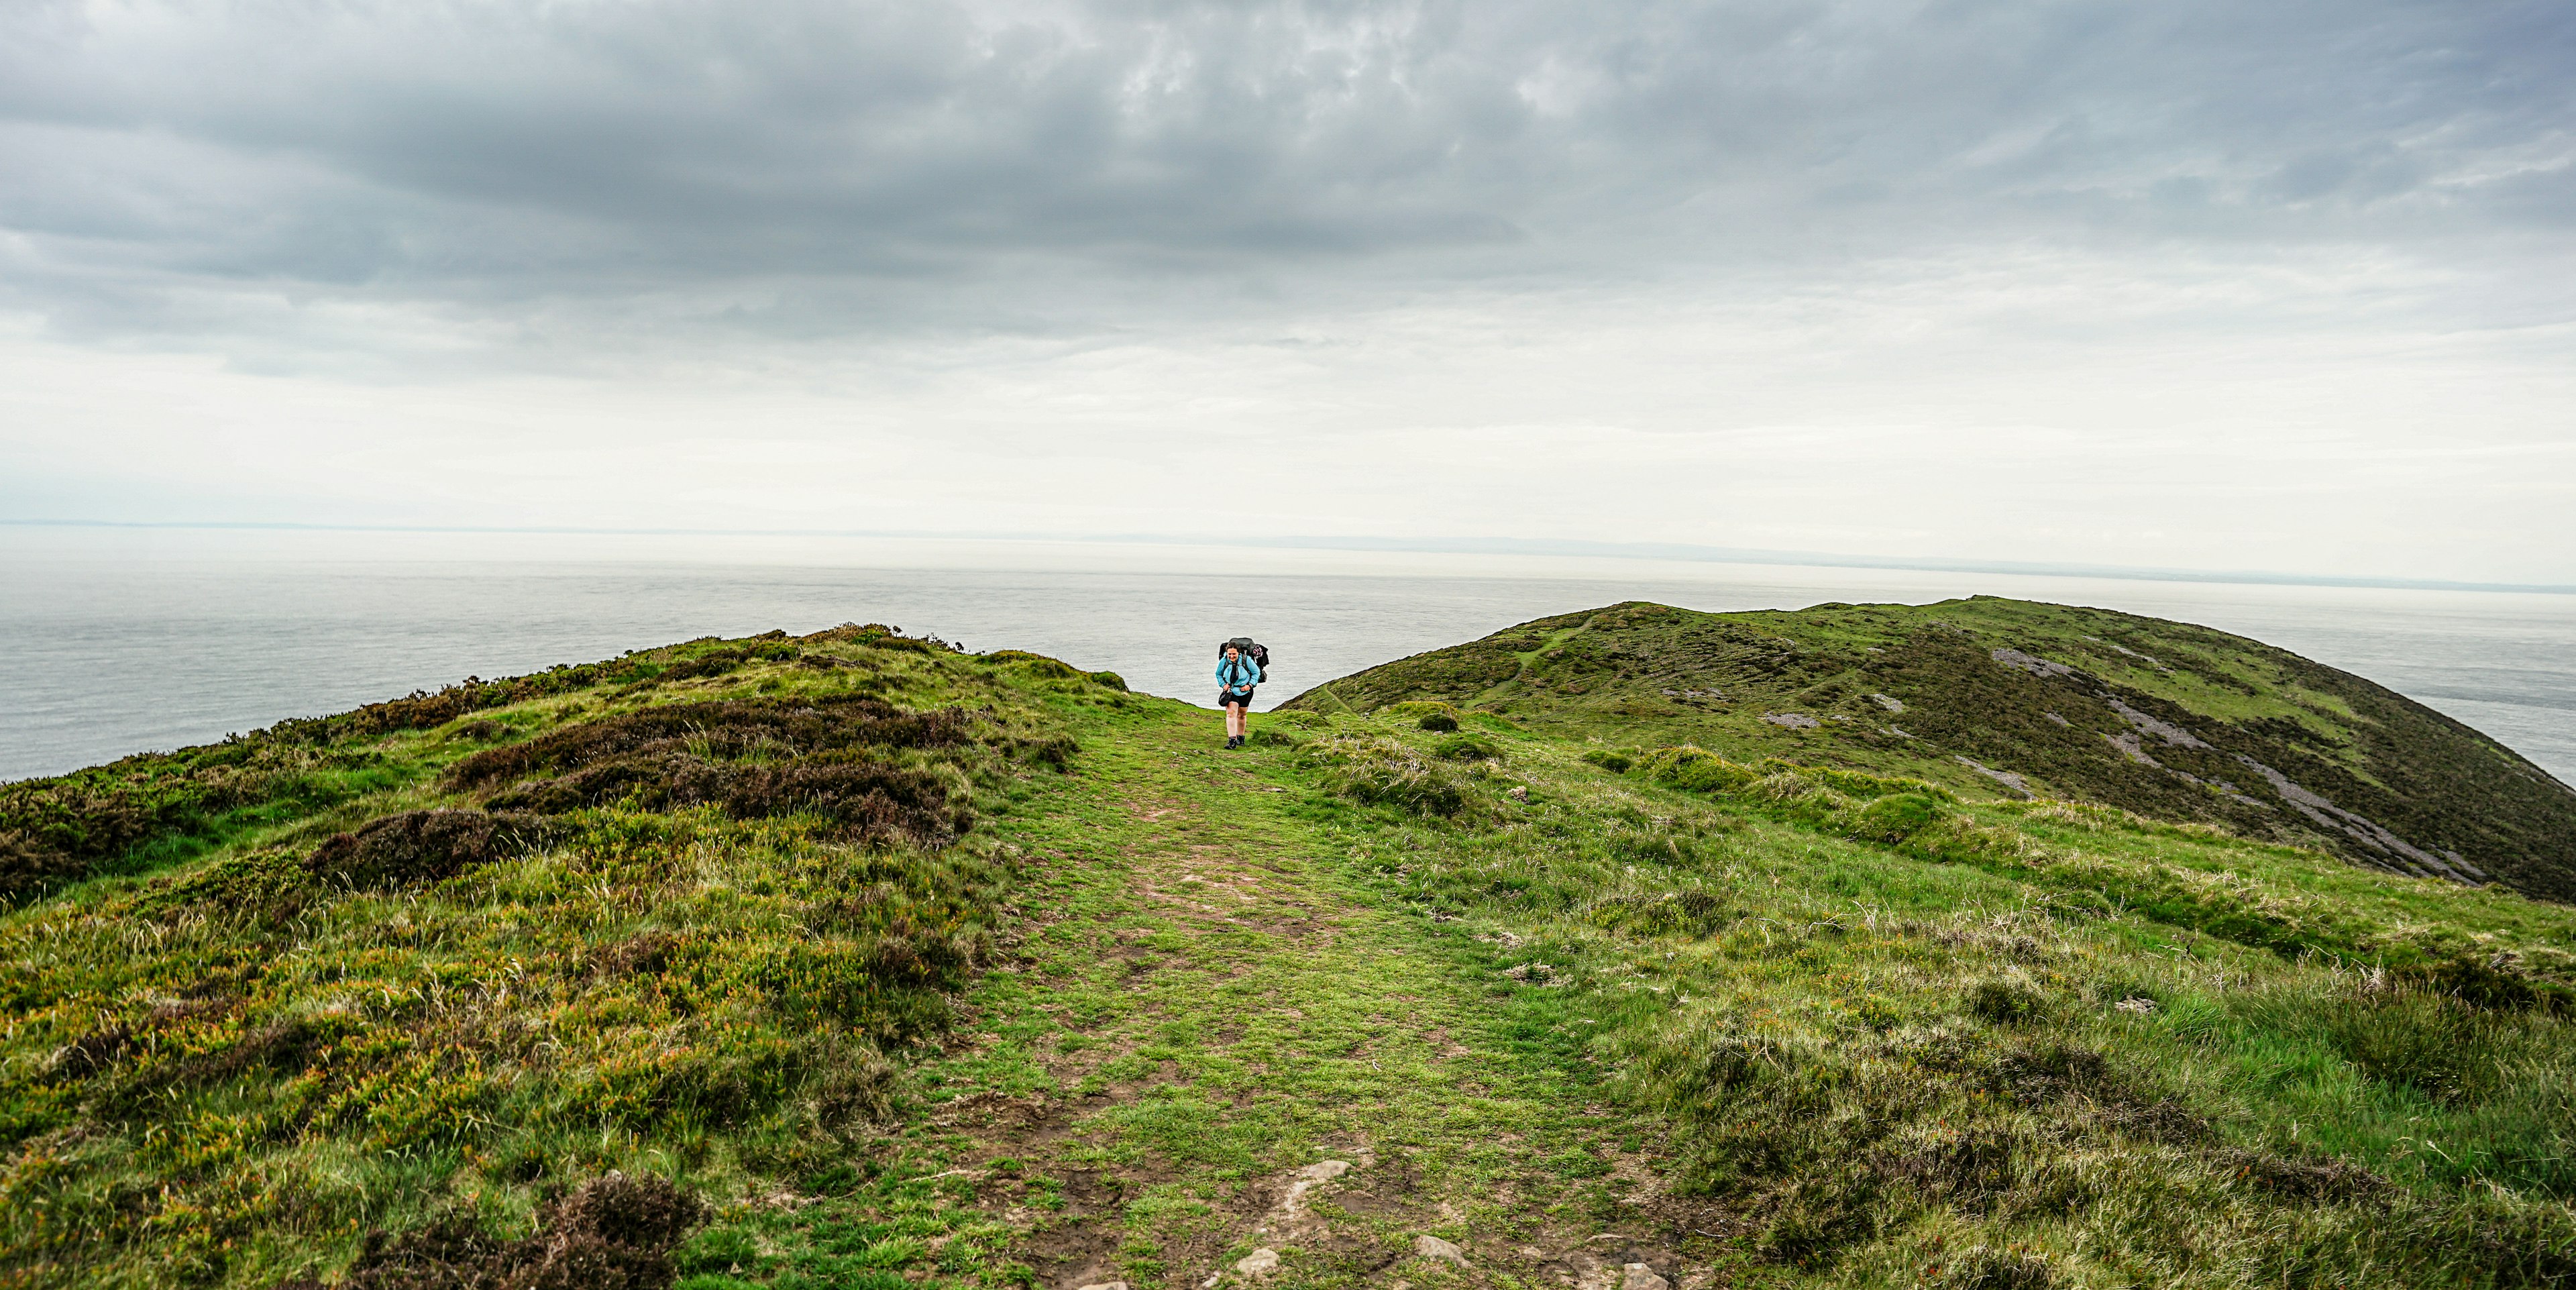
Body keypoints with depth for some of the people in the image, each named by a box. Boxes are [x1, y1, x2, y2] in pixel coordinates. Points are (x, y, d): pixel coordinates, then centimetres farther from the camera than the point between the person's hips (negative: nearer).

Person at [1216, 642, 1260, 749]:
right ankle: (1232, 740, -23)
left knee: (1241, 715, 14)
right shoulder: (1224, 661, -10)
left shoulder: (1246, 661, -16)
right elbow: (1218, 674, 10)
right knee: (1231, 713, -17)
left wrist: (1250, 685, -11)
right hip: (1231, 691, 0)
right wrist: (1223, 684, -6)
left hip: (1245, 692, 0)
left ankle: (1240, 737, 35)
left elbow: (1256, 672, -2)